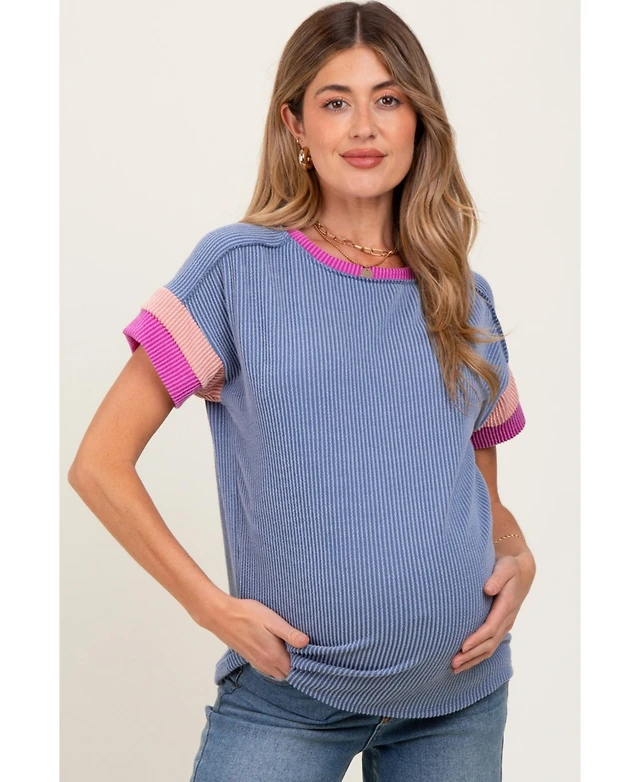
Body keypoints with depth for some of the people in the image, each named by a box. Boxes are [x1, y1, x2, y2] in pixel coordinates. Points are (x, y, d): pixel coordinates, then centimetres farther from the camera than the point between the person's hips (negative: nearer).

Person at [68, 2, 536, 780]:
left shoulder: (464, 298, 7)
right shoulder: (239, 267, -5)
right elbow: (99, 463, -5)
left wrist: (517, 561, -3)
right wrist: (213, 606, -12)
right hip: (287, 694, -3)